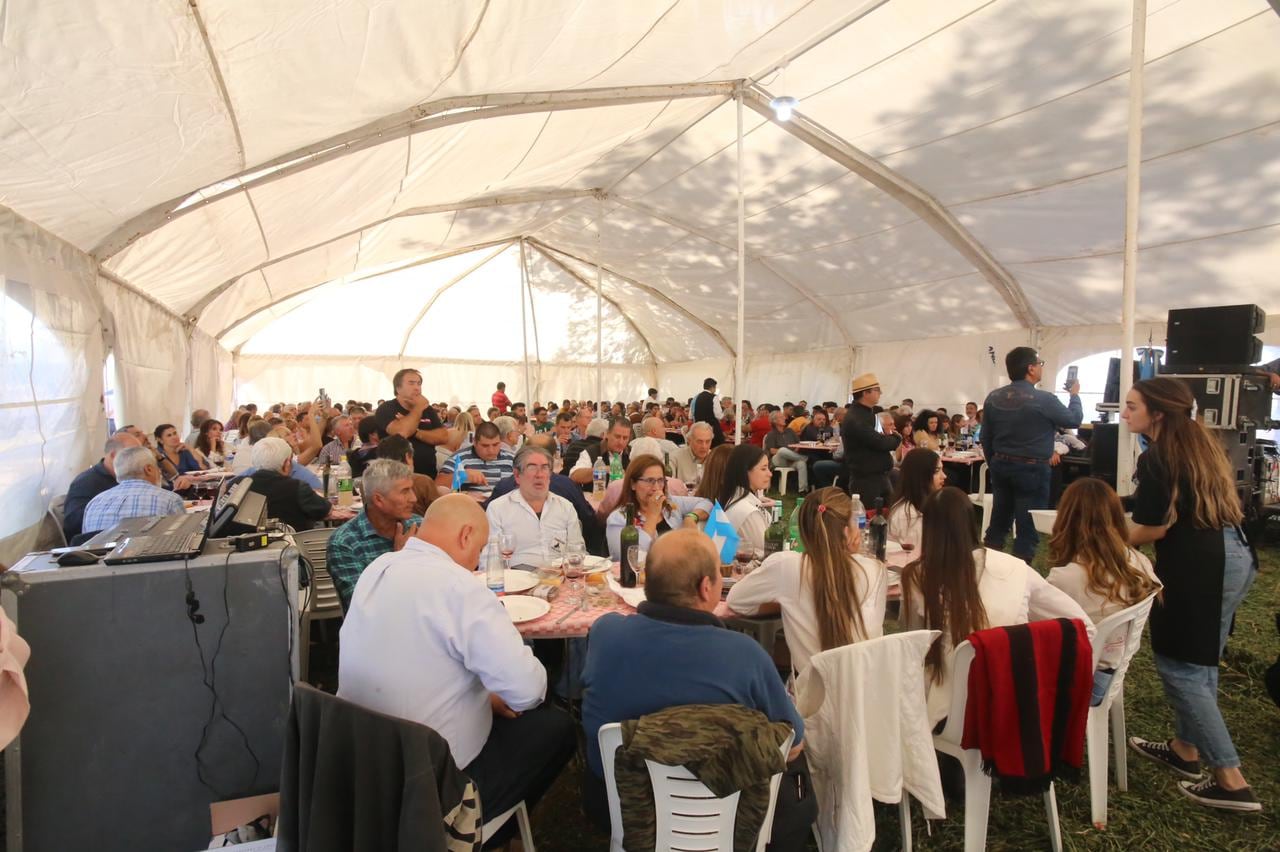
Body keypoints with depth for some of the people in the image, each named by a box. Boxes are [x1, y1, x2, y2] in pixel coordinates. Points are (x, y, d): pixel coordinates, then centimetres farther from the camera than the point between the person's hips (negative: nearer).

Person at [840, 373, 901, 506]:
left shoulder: (869, 412, 14)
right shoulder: (854, 419, -20)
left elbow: (879, 438, 13)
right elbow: (880, 443, -23)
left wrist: (889, 437, -9)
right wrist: (895, 438, -3)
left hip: (879, 475, 10)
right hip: (865, 479, -10)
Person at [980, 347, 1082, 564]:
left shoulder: (993, 397, 1)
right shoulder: (1043, 399, -16)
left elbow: (986, 437, 8)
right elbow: (1074, 420, 2)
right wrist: (1074, 395, 19)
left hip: (1001, 466, 6)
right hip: (1032, 469, -6)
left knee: (998, 522, 14)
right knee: (1028, 527, 3)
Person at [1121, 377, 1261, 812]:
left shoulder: (1156, 458, -13)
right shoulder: (1201, 443, 14)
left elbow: (1155, 530, -13)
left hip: (1199, 567, -10)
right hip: (1235, 556, 10)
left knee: (1178, 666, -1)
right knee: (1199, 661, 19)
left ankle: (1231, 780, 3)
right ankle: (1186, 748, 32)